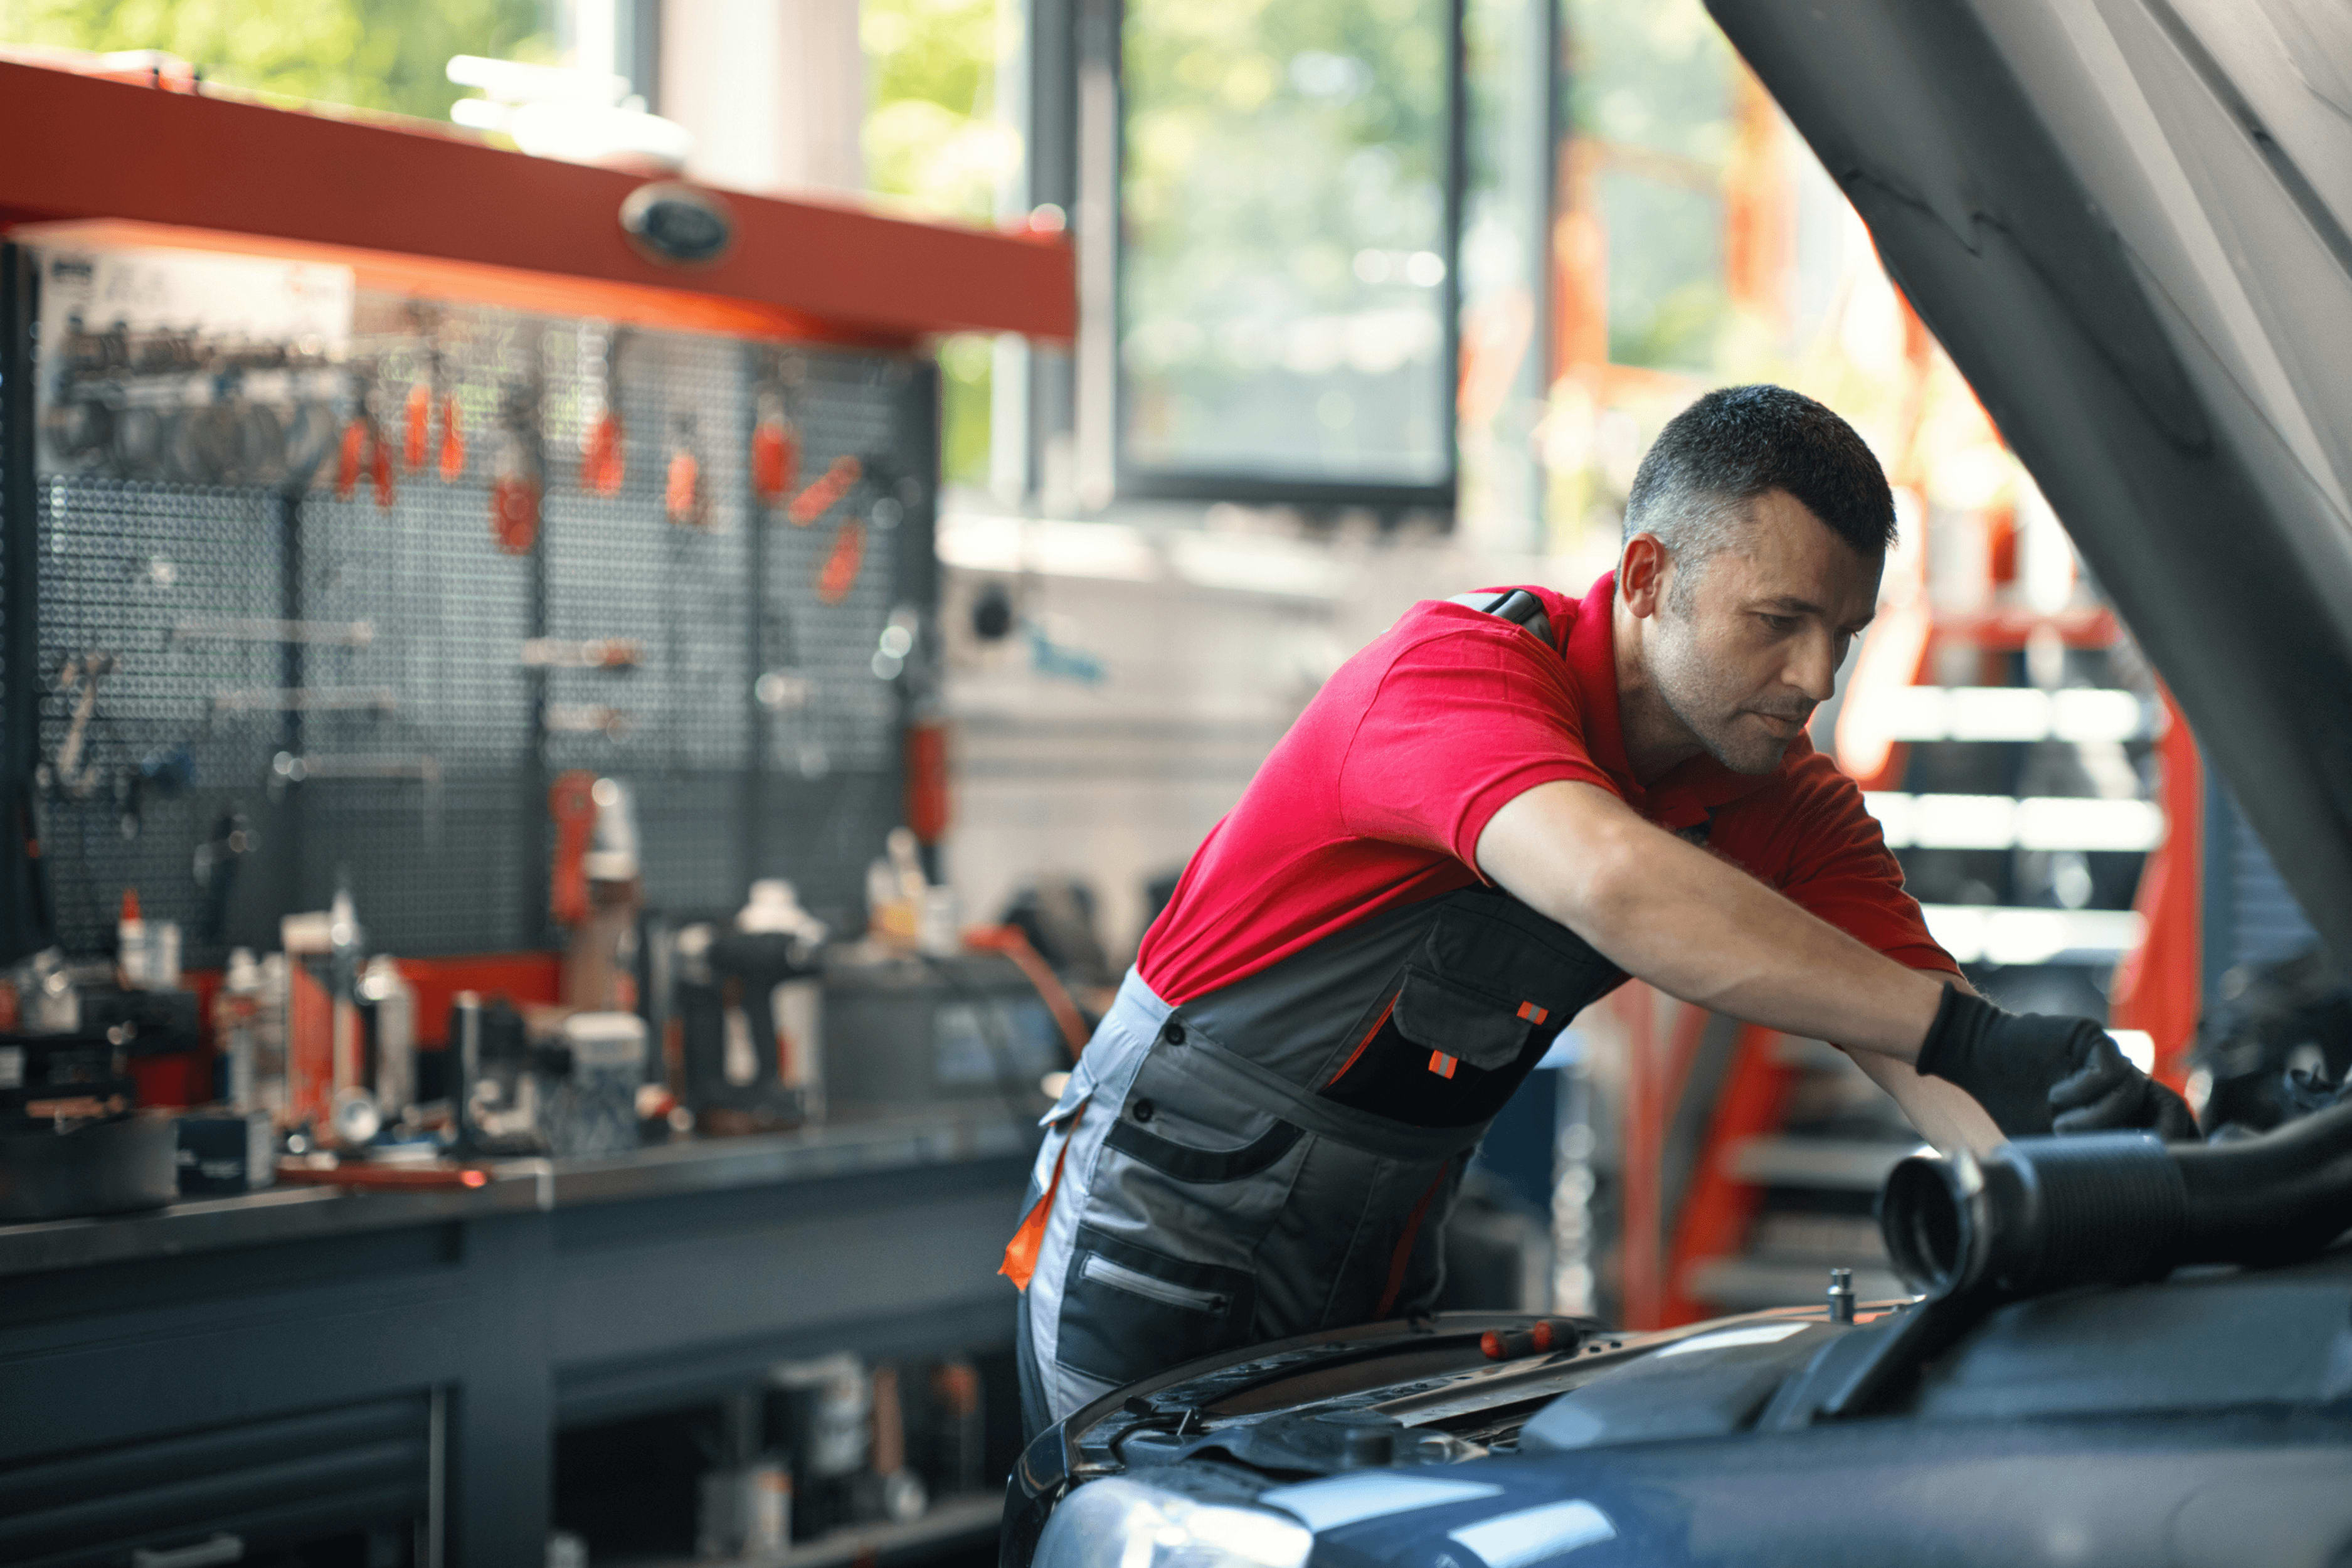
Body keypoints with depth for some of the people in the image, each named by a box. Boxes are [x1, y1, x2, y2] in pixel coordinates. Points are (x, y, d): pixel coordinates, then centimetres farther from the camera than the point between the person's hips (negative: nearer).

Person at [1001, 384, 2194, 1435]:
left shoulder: (1793, 812, -3)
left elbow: (1938, 1072, -11)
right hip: (1167, 1235, -6)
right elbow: (1611, 883, -46)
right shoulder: (1461, 662, -26)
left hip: (1377, 1258, 6)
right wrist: (1960, 1028, -51)